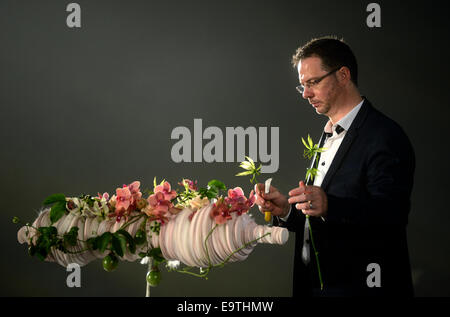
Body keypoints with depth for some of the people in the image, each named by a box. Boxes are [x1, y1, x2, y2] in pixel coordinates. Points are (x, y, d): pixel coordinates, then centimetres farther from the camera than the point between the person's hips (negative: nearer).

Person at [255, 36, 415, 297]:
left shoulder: (385, 136, -12)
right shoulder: (328, 137, 17)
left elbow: (391, 214, -23)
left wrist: (328, 207, -35)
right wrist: (287, 209, -1)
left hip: (361, 286, -8)